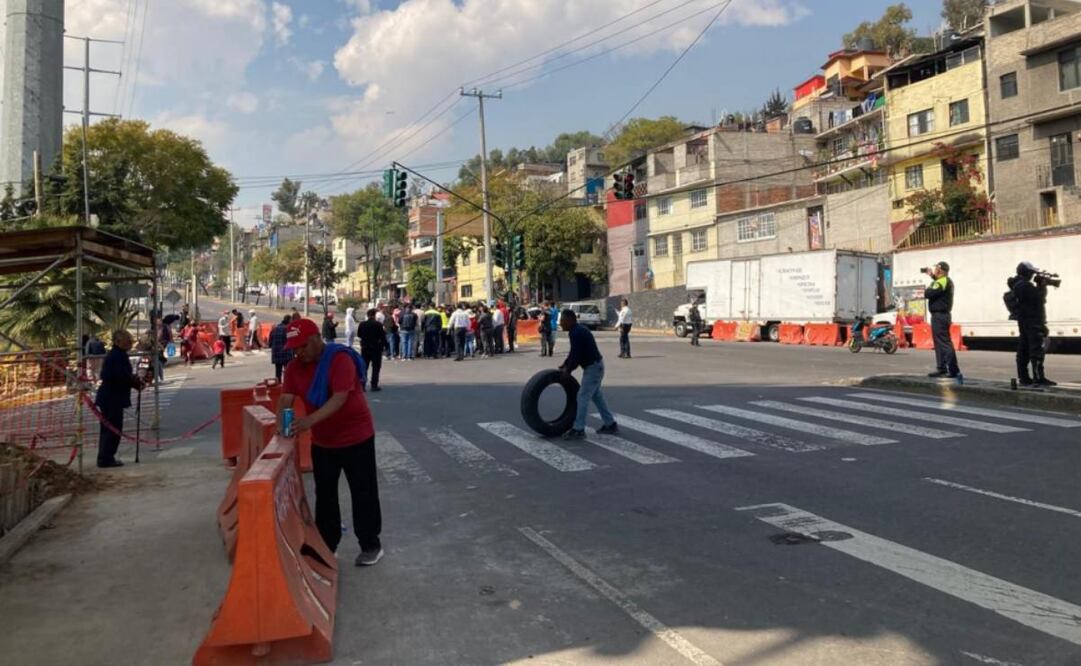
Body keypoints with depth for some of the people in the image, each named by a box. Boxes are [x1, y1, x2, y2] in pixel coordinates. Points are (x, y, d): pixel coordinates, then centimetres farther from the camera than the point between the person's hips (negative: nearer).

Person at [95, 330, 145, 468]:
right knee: (114, 429, -4)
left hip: (107, 397, 11)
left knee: (107, 428, 16)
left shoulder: (112, 355, 16)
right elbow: (123, 376, -23)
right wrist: (137, 383, -7)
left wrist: (135, 381, 8)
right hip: (113, 398, -11)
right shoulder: (119, 356, -17)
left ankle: (104, 458, 23)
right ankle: (106, 459, -1)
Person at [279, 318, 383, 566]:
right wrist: (281, 419, -27)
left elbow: (340, 398, -29)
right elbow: (286, 397, -6)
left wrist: (311, 419, -41)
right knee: (324, 494, 14)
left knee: (363, 492, 3)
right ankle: (326, 545, 28)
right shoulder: (294, 367, 0)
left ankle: (371, 545, 15)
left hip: (356, 436, -6)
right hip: (322, 440, 6)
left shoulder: (340, 359, -21)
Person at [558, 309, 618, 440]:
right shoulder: (577, 331, 10)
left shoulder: (577, 333, -22)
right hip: (594, 366, 11)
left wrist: (568, 369, -9)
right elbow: (573, 352, 19)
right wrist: (564, 365, 14)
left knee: (583, 396, -9)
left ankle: (578, 430, -6)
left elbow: (576, 355, -22)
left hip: (593, 367, -11)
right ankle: (610, 424, 26)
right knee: (596, 396, 18)